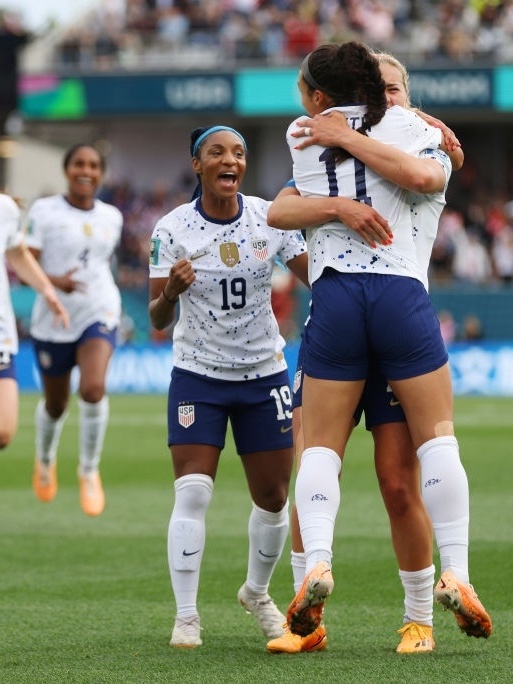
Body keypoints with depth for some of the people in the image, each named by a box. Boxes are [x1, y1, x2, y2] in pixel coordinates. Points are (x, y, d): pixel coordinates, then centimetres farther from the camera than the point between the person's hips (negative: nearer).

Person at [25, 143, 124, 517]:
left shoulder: (111, 217, 5)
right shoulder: (44, 212, -7)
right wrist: (54, 281, -30)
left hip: (99, 314, 1)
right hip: (53, 319, -1)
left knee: (93, 389, -23)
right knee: (56, 404, 13)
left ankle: (90, 471, -5)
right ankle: (45, 460, 46)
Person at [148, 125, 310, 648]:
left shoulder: (271, 218, -5)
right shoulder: (172, 229, -9)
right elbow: (157, 321, -7)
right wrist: (169, 293, -28)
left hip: (264, 374, 2)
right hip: (197, 375, -2)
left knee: (272, 497, 7)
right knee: (192, 492, -15)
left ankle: (257, 593, 32)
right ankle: (186, 616, -6)